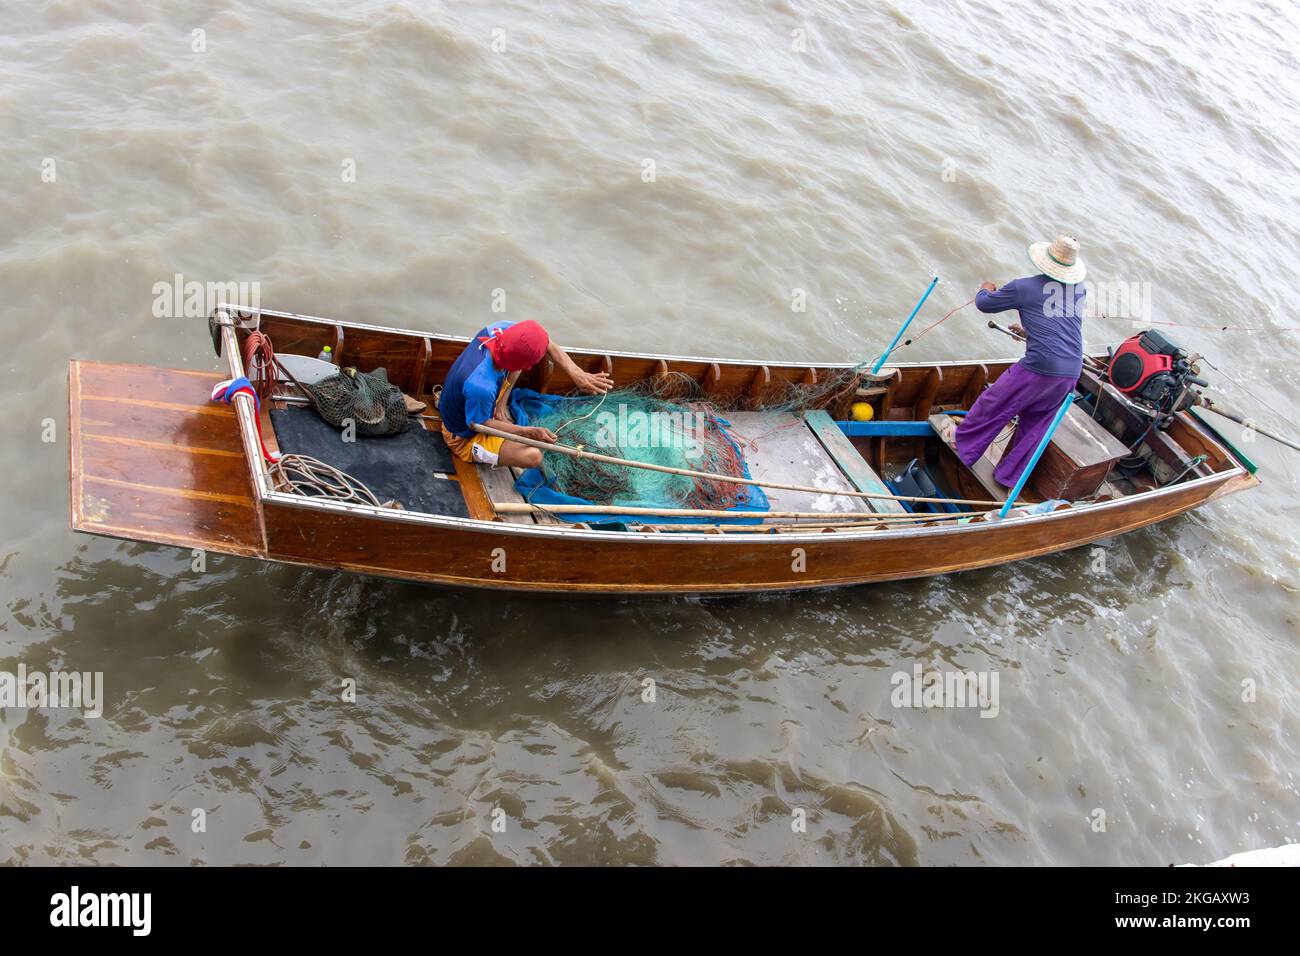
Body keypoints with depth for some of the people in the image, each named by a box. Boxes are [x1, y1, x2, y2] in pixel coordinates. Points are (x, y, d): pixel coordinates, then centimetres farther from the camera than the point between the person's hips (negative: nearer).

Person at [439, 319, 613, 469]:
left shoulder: (498, 330, -28)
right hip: (466, 435, -7)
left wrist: (576, 374, -32)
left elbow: (547, 343, -19)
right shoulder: (481, 387, -45)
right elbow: (479, 425, -26)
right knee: (532, 456, -29)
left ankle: (500, 406, 9)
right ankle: (477, 452, -2)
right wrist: (530, 432, -24)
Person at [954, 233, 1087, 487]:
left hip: (1039, 368, -6)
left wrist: (985, 290, 31)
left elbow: (983, 304, 8)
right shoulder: (1080, 289, 12)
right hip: (1071, 374, 6)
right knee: (1035, 424, 18)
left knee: (992, 405, 14)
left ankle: (963, 446, 29)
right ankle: (1010, 477, 26)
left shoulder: (1025, 287, -5)